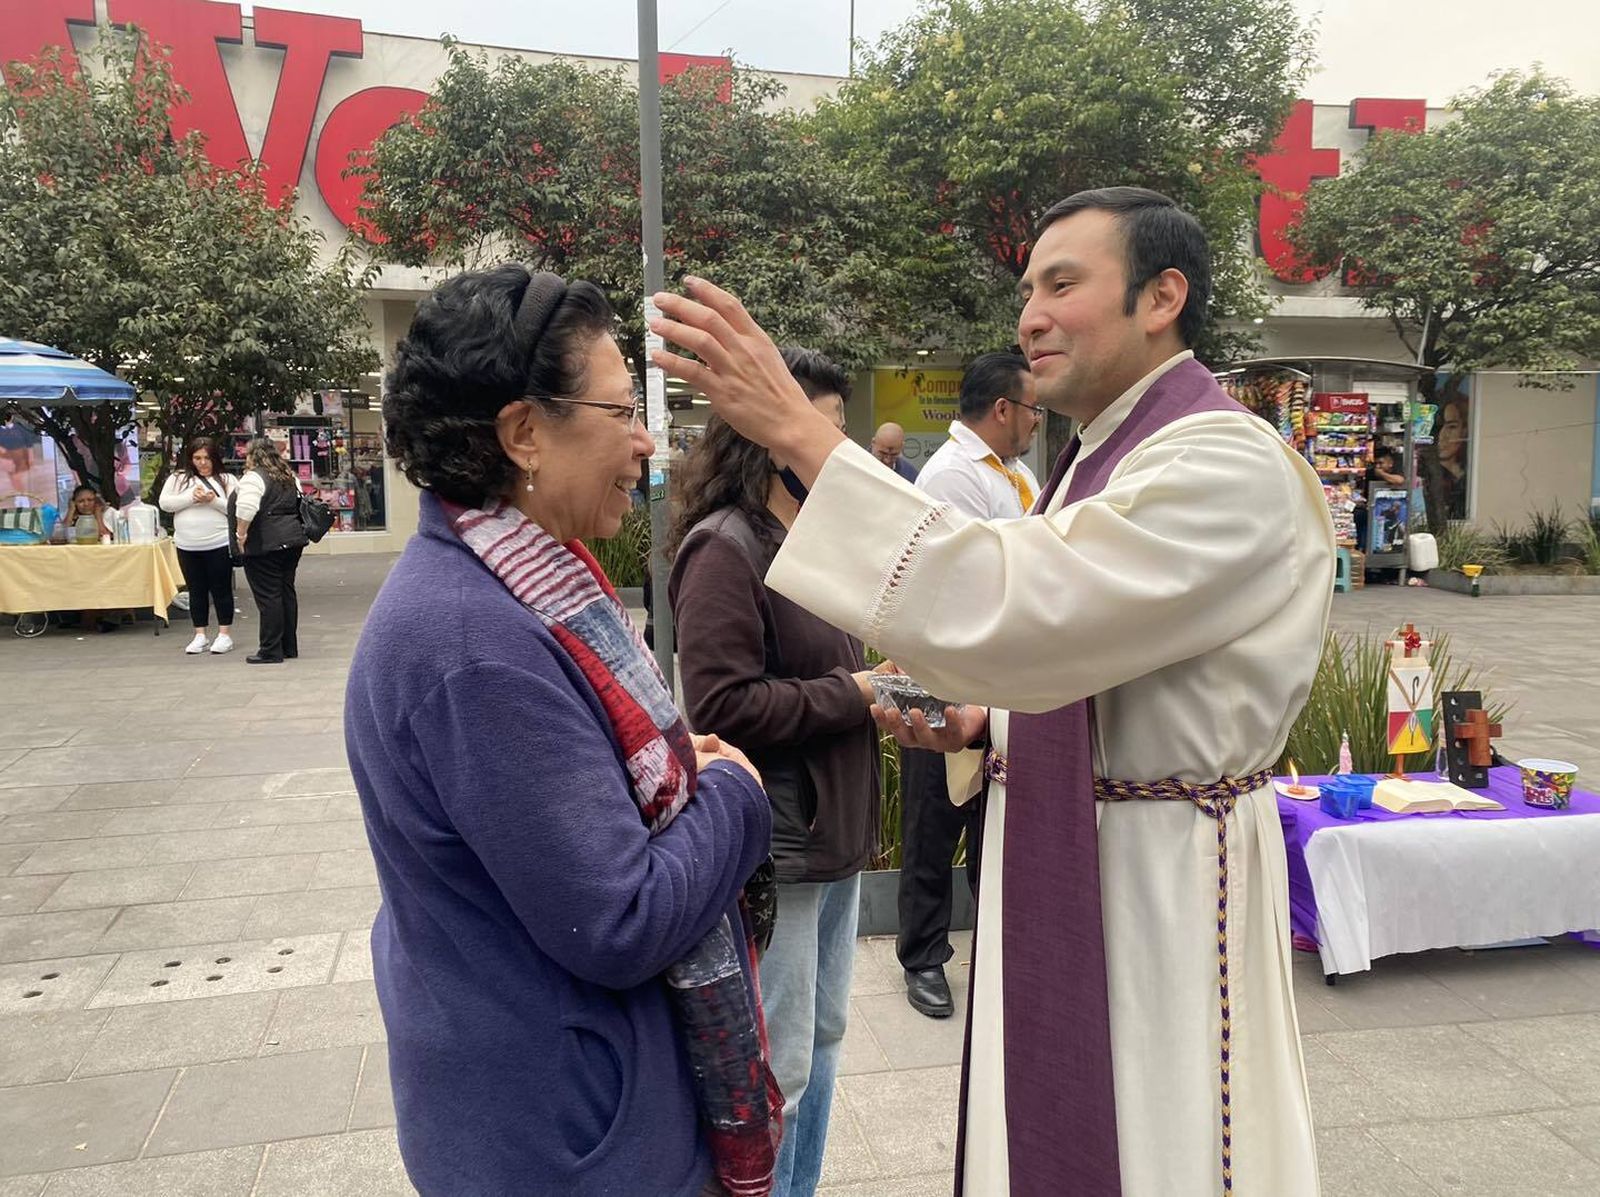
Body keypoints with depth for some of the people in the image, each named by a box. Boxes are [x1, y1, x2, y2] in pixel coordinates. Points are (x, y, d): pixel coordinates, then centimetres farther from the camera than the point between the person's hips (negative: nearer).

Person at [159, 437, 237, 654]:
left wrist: (213, 500, -19)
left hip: (219, 544, -3)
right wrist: (191, 498, -13)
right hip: (187, 546, 3)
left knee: (221, 589, 4)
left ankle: (225, 634, 12)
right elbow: (165, 503, -1)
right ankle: (200, 636, 17)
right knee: (196, 591, 10)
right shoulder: (178, 478, 8)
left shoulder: (226, 480, 2)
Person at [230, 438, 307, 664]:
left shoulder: (253, 478, -12)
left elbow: (246, 509, -25)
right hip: (293, 539, 8)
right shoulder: (288, 477, 14)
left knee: (268, 596, -5)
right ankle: (289, 647, 17)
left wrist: (241, 534, -15)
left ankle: (271, 651, -2)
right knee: (287, 592, 13)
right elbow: (299, 506, 22)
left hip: (264, 545, -8)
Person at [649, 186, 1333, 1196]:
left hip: (1160, 883, -8)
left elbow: (1014, 608, -31)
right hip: (1060, 861, 9)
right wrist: (982, 725, -1)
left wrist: (799, 429, -30)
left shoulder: (1226, 465, -18)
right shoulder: (1099, 462, 12)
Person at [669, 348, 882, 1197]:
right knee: (778, 1068, 4)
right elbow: (722, 707, -23)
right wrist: (853, 696, -17)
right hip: (776, 847, -9)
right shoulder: (724, 547, -18)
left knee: (823, 1039, 22)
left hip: (836, 835, 9)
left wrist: (882, 690, -2)